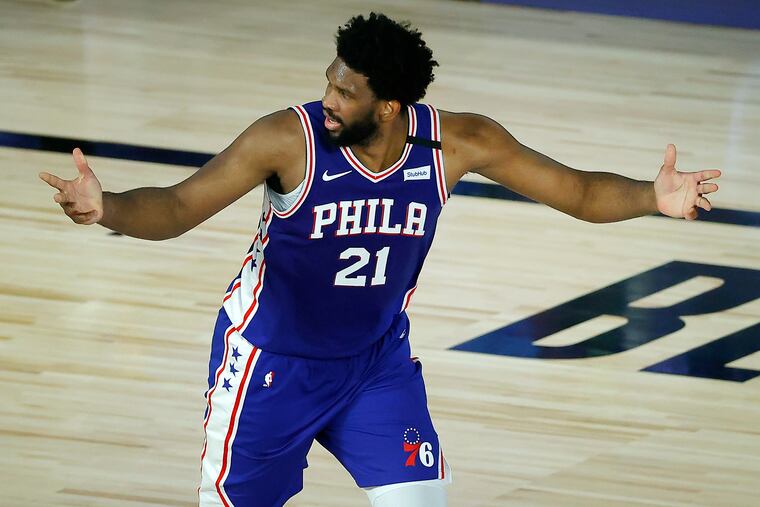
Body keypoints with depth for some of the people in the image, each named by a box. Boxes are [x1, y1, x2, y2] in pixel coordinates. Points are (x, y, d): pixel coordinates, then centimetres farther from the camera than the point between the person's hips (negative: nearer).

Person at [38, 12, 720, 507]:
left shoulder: (456, 142, -18)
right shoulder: (289, 140, -27)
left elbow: (579, 192, -11)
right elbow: (177, 208, -27)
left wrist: (653, 199, -29)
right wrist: (106, 209, -47)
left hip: (377, 358, 2)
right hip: (273, 358, -2)